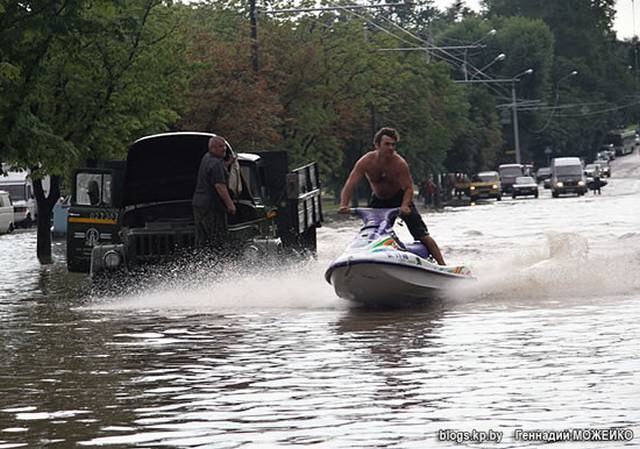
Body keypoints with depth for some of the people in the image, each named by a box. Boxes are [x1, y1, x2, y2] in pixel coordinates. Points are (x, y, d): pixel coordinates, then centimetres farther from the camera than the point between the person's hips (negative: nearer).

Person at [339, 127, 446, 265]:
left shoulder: (400, 164, -26)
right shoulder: (366, 162, -22)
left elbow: (408, 188, -25)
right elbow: (349, 185, -27)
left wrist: (405, 206, -45)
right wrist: (344, 205, -43)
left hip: (400, 198, -3)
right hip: (378, 200, 3)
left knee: (422, 235, -12)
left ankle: (442, 265, -12)